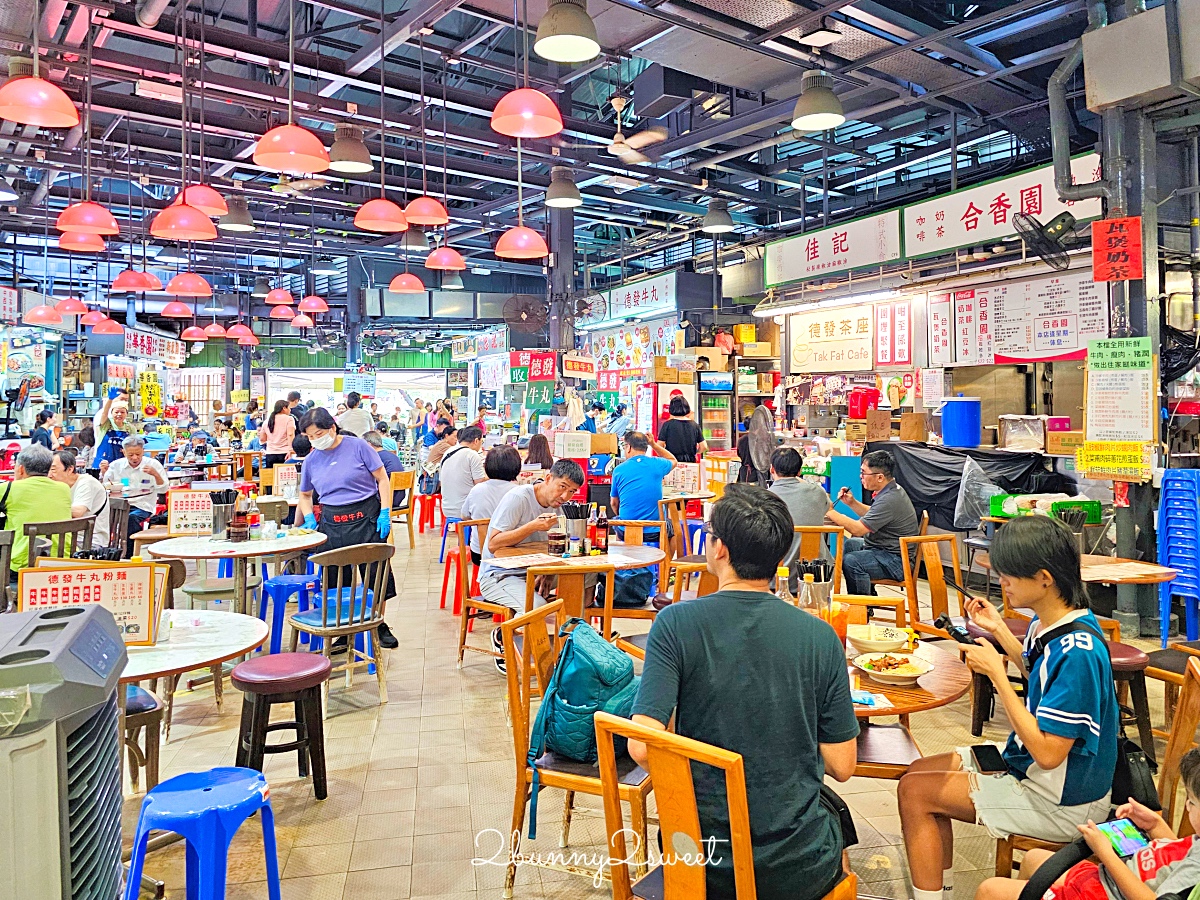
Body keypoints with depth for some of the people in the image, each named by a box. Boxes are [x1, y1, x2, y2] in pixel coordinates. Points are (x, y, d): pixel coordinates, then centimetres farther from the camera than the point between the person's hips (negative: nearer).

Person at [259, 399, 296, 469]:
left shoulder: (267, 421, 14)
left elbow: (262, 439, 16)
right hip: (284, 454, -4)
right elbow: (290, 434, -14)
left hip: (270, 455, 4)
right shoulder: (289, 419, -1)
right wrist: (290, 450, -21)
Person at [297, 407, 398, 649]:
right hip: (331, 523, 3)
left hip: (366, 518, -3)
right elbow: (305, 495, 19)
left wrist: (385, 512, -11)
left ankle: (380, 626, 21)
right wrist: (309, 519, 2)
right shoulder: (312, 459, 6)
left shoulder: (357, 446, -5)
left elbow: (382, 479, -3)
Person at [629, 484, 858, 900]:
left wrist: (691, 767, 0)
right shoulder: (820, 637, -13)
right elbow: (841, 766, -7)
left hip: (704, 867, 1)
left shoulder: (675, 624, -16)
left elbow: (642, 746, -20)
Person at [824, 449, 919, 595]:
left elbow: (858, 529, -26)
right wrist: (852, 503, 8)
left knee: (850, 561, -28)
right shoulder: (892, 490, 7)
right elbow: (873, 515, 22)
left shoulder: (889, 500, -26)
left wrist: (830, 512, -17)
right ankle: (868, 594, 30)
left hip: (898, 563, -11)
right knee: (849, 544, 25)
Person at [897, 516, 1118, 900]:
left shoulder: (1078, 651, -31)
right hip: (1031, 764, 10)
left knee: (915, 792, -9)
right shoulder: (1047, 623, -2)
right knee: (921, 771, 12)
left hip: (1063, 803, -10)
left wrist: (996, 673, -27)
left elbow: (1048, 752, -29)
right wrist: (999, 630, 9)